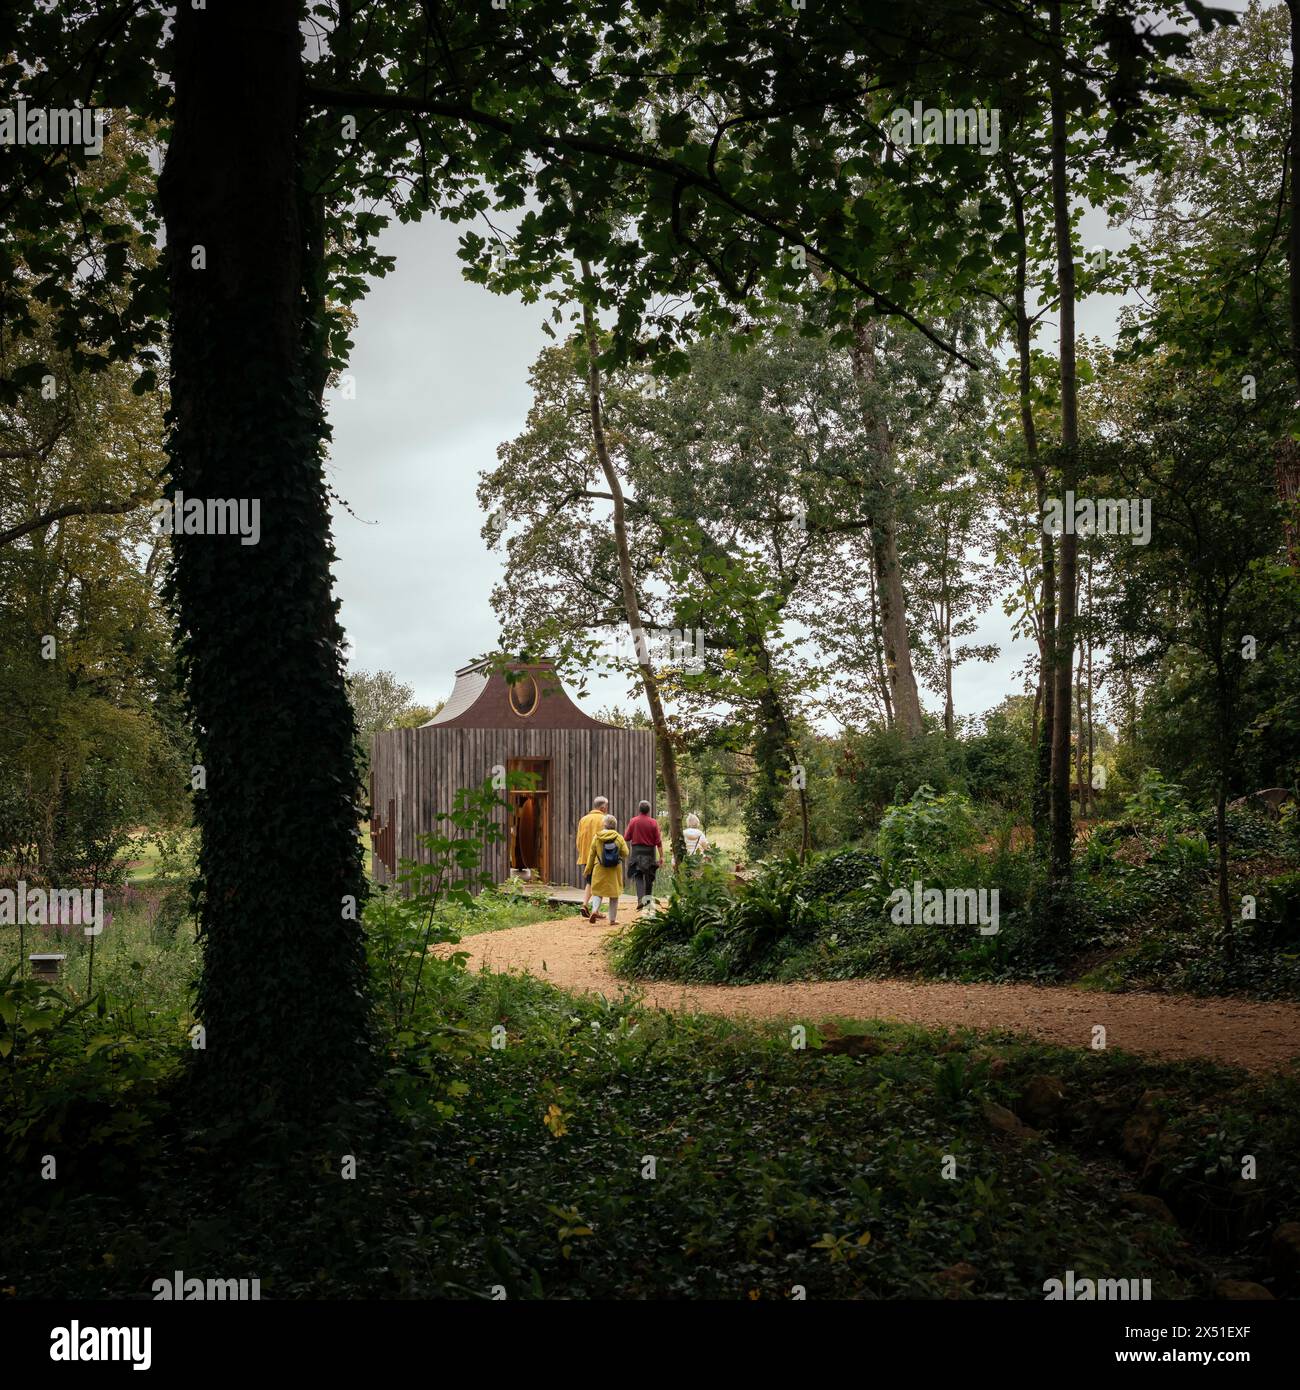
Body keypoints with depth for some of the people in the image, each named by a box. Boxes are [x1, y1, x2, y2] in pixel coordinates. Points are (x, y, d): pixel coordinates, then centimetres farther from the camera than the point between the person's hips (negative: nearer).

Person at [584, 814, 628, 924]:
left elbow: (592, 855, 2)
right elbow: (625, 854, -4)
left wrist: (588, 869, 12)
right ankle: (613, 919, 12)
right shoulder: (619, 838, -6)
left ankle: (594, 910, -15)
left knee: (597, 891, 11)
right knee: (614, 894, 11)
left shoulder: (597, 837, -4)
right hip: (615, 870, 0)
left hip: (600, 870, 0)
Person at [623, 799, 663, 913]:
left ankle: (641, 899, -18)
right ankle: (648, 898, 26)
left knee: (638, 876, -1)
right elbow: (658, 841, -5)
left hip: (636, 851, -1)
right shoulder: (653, 822, -5)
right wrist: (661, 856, -1)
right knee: (649, 876, 15)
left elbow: (626, 838, -1)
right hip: (650, 852, 1)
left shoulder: (633, 821, -5)